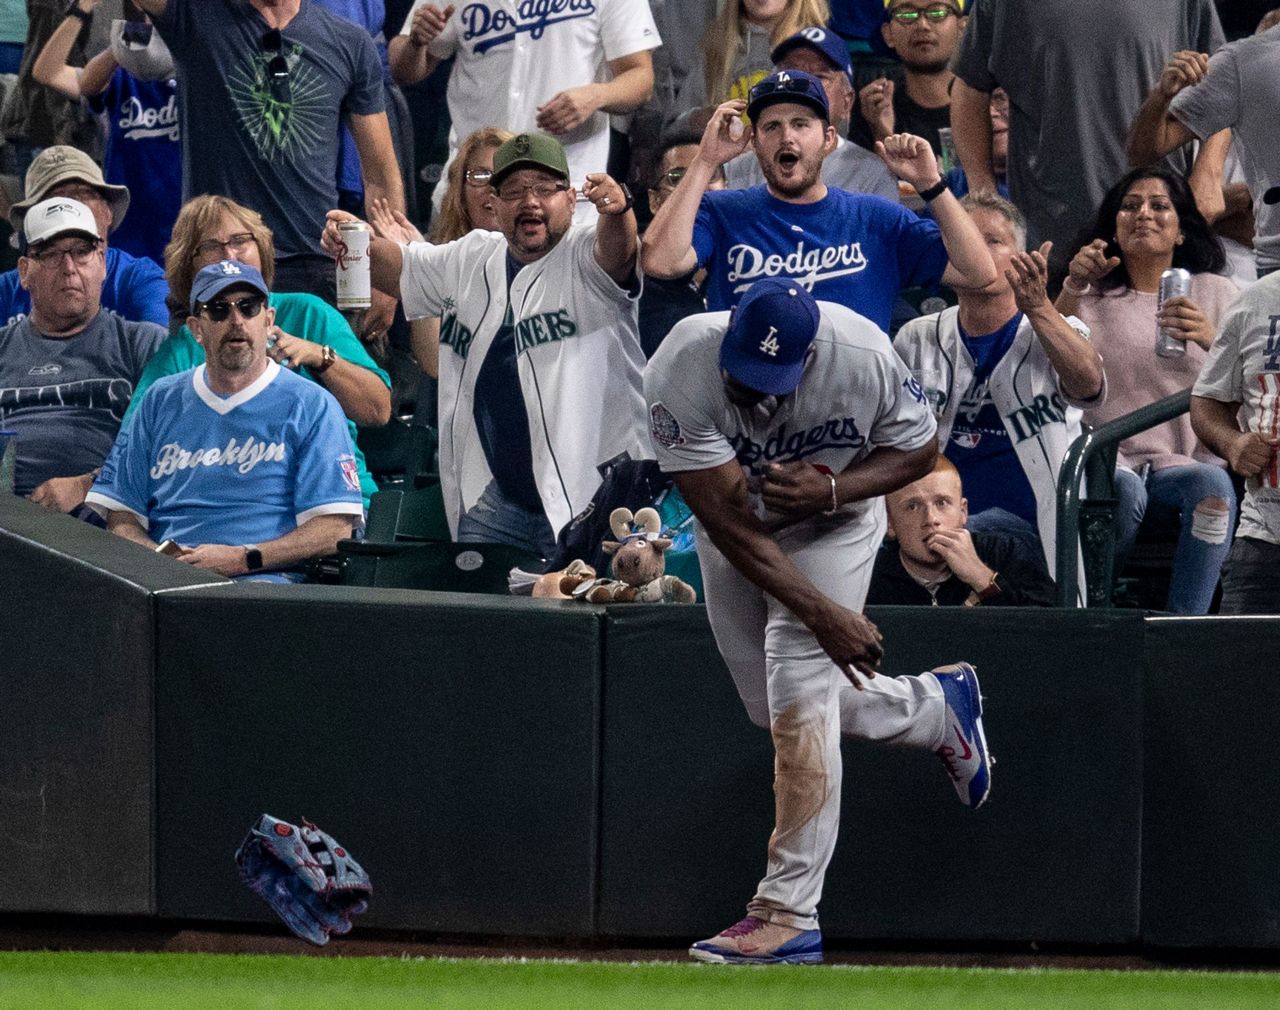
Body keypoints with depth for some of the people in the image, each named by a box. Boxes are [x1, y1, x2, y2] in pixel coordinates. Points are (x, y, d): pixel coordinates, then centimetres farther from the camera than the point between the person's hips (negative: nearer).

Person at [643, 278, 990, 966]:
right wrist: (822, 612, -36)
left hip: (832, 526, -3)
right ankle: (938, 705, 36)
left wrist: (831, 489, -32)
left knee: (800, 698, -17)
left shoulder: (864, 359, -33)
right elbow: (729, 520, -33)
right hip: (734, 529, 3)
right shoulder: (681, 372, -35)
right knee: (775, 708, 11)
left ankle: (789, 913, -17)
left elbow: (918, 449, -13)